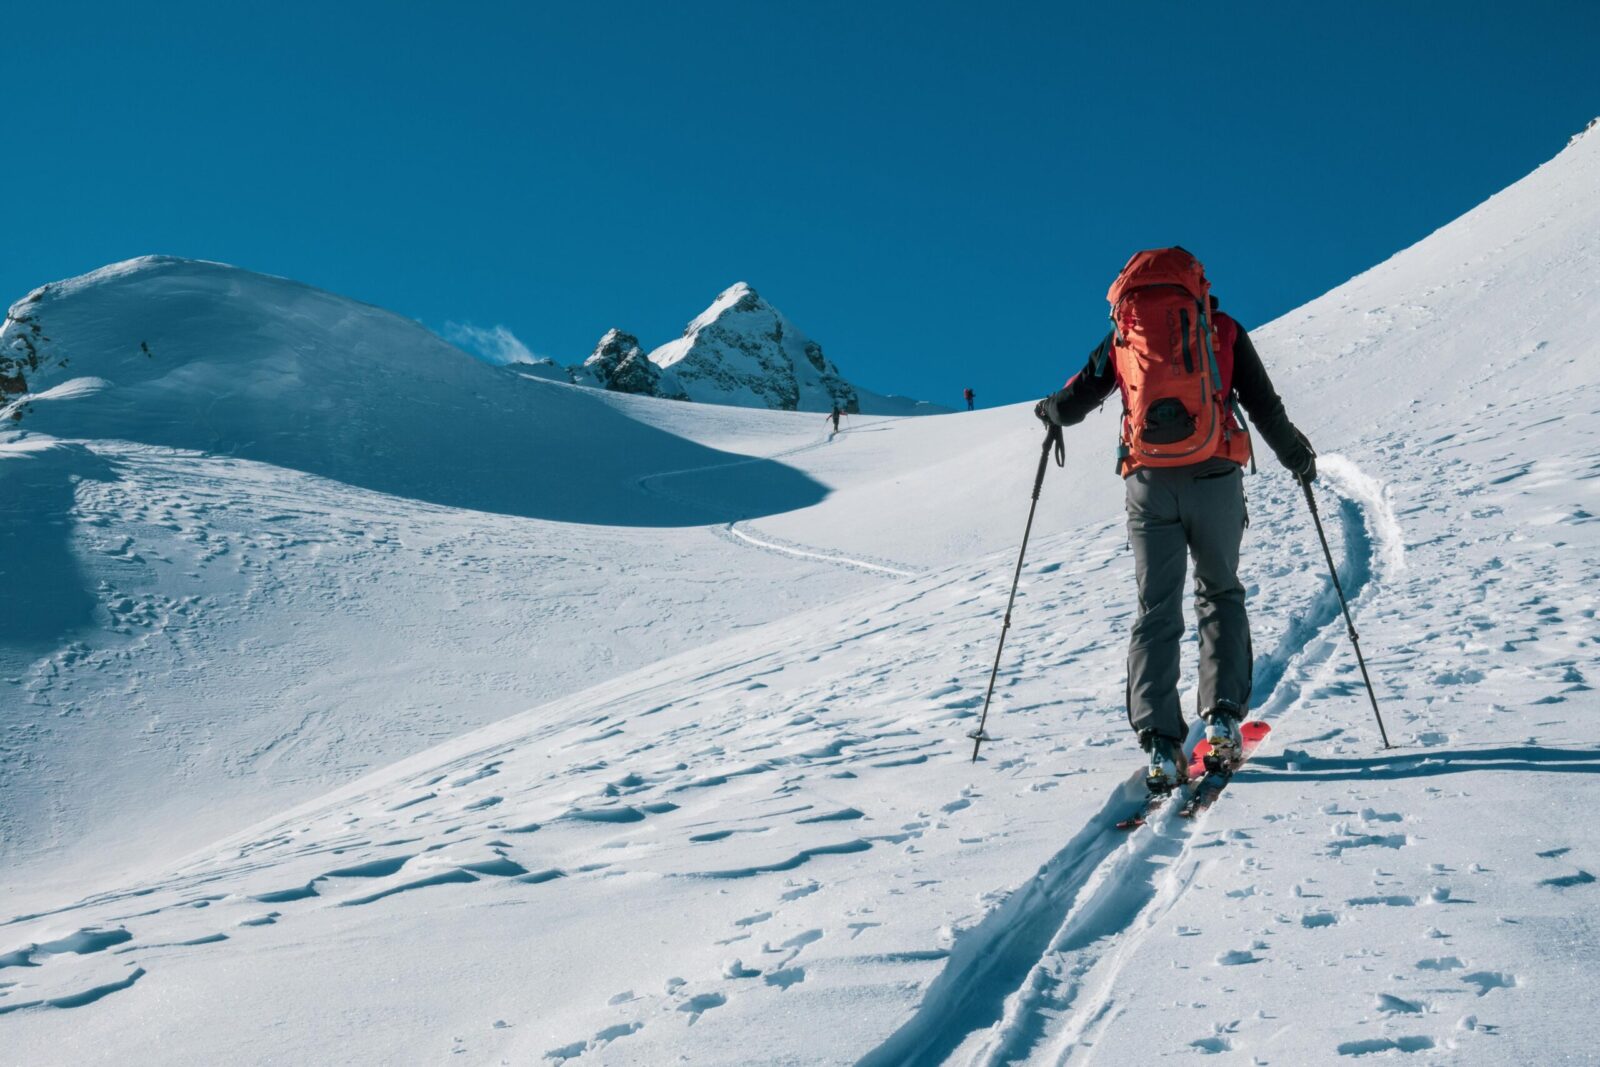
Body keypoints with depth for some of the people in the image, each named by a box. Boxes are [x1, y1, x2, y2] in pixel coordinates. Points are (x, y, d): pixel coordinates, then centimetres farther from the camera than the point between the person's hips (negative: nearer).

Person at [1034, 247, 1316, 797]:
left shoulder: (1122, 336, 10)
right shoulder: (1223, 330, 9)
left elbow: (1071, 403, 10)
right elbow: (1265, 407, 9)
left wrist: (1049, 411, 34)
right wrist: (1298, 457, 25)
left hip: (1148, 482, 0)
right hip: (1215, 479, 0)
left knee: (1156, 611, 5)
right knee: (1220, 594, 19)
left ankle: (1161, 746, -5)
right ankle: (1223, 717, 6)